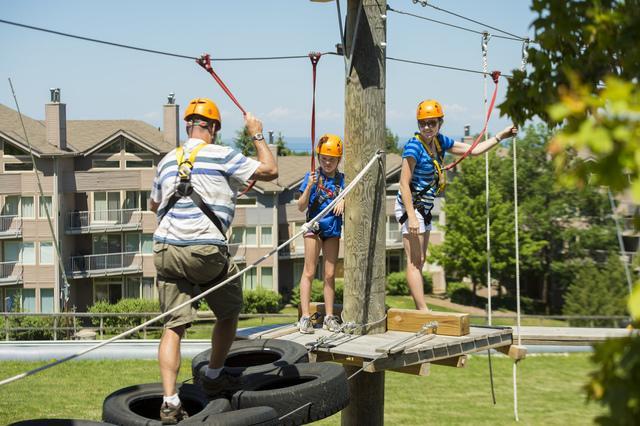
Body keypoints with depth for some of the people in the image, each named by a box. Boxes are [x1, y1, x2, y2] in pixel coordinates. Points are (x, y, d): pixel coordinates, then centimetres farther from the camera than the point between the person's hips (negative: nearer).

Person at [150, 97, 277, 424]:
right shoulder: (222, 156, -1)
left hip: (165, 250, 5)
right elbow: (270, 170, 3)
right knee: (229, 312, 19)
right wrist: (257, 135, 15)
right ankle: (214, 377, 31)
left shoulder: (167, 161, 15)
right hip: (206, 251, -4)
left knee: (173, 326, 5)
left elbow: (154, 205, 30)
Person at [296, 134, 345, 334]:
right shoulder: (312, 176, -4)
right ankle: (305, 317, -2)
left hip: (333, 228, 3)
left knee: (330, 274, 7)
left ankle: (329, 317, 13)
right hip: (314, 226, -3)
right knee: (309, 272, -2)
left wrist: (343, 201, -21)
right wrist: (309, 187, -21)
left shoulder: (341, 179, 3)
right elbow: (301, 207, -6)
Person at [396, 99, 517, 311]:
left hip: (424, 208, 9)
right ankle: (423, 311, -9)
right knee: (414, 261, -8)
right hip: (411, 206, -9)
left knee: (419, 261, 11)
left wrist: (501, 136, 12)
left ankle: (420, 311, 16)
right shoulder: (414, 147, -17)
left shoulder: (439, 141, 5)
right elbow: (404, 184, -19)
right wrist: (411, 217, -24)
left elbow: (474, 150, 14)